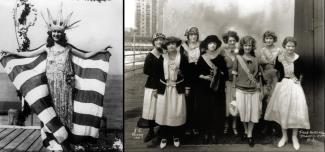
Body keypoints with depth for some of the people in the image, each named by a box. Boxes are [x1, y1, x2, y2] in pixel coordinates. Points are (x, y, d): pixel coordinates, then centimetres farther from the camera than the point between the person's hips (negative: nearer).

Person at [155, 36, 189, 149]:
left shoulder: (182, 57, 0)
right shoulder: (162, 58, 3)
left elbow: (186, 73, 2)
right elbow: (158, 74, 5)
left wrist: (187, 87, 0)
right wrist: (156, 88, 4)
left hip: (178, 89, -1)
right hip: (164, 89, 1)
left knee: (177, 113, 3)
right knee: (163, 112, 3)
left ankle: (176, 136, 20)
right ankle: (163, 137, 15)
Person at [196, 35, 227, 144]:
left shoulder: (220, 58, 4)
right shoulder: (202, 58, 4)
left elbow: (226, 73, 2)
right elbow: (197, 73, 2)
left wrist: (218, 73, -16)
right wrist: (204, 77, -15)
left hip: (217, 89, 0)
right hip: (204, 89, 0)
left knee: (216, 111, 1)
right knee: (204, 110, 1)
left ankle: (214, 133, 14)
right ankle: (205, 133, 14)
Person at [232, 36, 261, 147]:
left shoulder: (255, 59, 4)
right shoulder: (238, 58, -1)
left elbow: (257, 76, 9)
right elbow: (234, 75, 0)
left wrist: (259, 89, 7)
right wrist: (234, 90, -1)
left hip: (253, 90, 1)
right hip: (241, 89, -1)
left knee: (252, 112, 3)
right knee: (243, 111, 6)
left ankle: (250, 135, 16)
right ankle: (246, 131, 29)